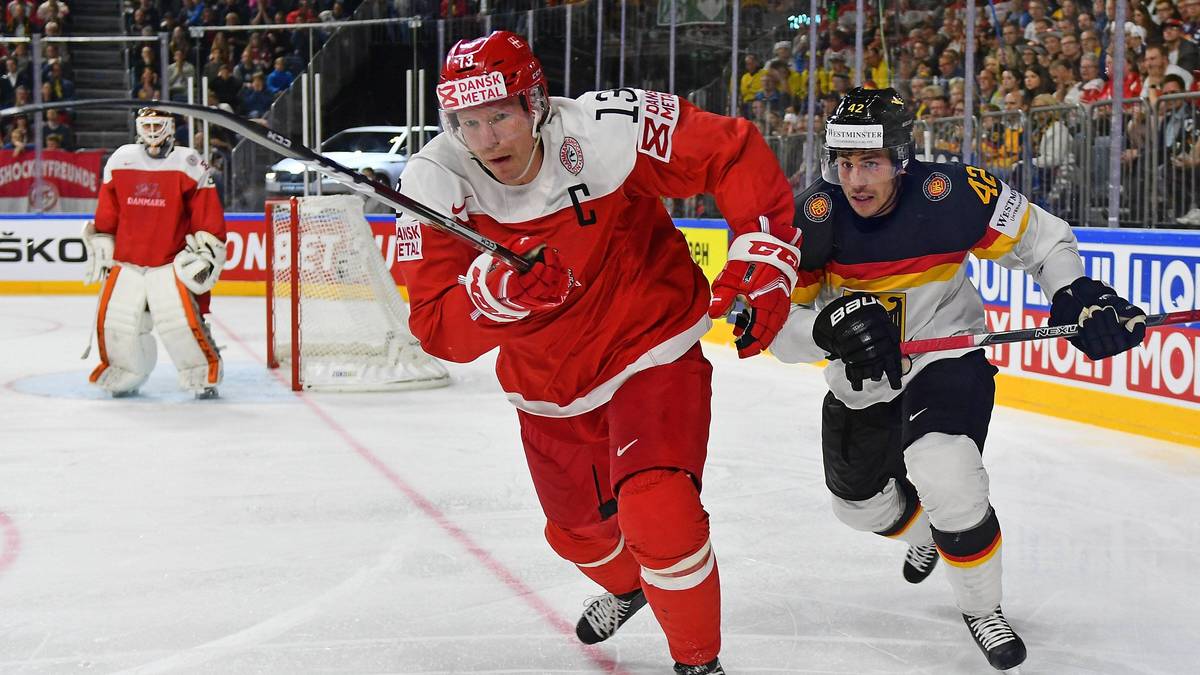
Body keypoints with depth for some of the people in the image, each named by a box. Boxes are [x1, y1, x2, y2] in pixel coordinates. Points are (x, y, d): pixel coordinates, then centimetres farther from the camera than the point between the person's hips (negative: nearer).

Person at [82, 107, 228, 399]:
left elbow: (208, 214, -3)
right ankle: (126, 375, 22)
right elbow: (106, 214, 16)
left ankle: (203, 375, -1)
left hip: (172, 263, -4)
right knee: (115, 320, -1)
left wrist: (204, 254, -8)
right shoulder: (120, 160, 8)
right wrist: (100, 247, 15)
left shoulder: (189, 164, -3)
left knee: (181, 320, -18)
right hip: (127, 262, 4)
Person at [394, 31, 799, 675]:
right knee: (576, 527, 24)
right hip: (549, 381, 4)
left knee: (659, 515, -23)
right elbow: (438, 329, -23)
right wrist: (501, 292, -43)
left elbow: (736, 153, -17)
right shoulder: (435, 182, -21)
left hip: (652, 347, -4)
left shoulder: (605, 132, -28)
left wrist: (763, 263, -23)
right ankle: (625, 586, 61)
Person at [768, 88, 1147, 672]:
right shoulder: (813, 218, -21)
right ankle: (925, 534, 57)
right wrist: (829, 328, -41)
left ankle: (982, 607, -1)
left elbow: (1040, 238, -9)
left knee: (945, 478, -27)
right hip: (861, 380, 4)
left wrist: (1076, 292, -27)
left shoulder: (952, 196, -24)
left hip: (948, 357, -4)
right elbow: (778, 331, -20)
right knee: (860, 500, 20)